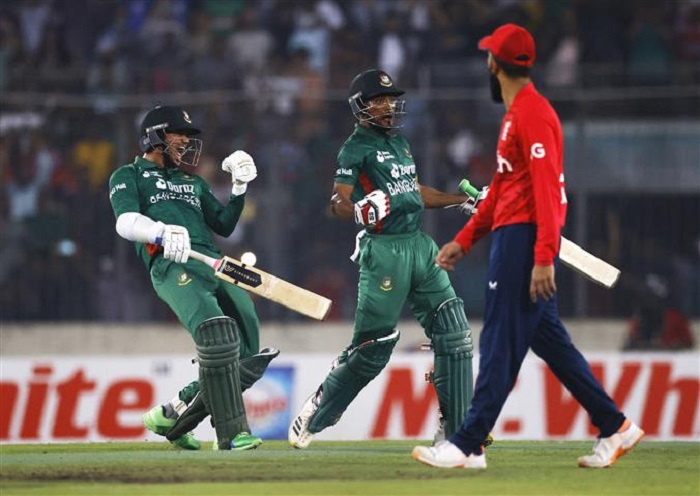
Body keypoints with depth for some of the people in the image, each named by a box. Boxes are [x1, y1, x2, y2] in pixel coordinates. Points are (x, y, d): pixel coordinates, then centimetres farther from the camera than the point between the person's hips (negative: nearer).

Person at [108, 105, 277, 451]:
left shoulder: (193, 183, 38)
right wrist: (163, 232, -22)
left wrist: (239, 188, 20)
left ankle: (171, 419, 10)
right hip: (171, 265, -7)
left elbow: (224, 225, 33)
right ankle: (231, 433, -33)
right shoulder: (128, 177, 18)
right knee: (216, 333, -31)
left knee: (248, 359, -5)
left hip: (214, 264, 7)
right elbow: (126, 221, -2)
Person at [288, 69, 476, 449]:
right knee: (373, 344, -7)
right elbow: (338, 203, -12)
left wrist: (464, 201, 29)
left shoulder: (399, 143, 19)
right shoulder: (355, 148, -5)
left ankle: (456, 429, 4)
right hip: (383, 249, -8)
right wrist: (360, 212, -32)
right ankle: (314, 414, 11)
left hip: (420, 245, 8)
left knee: (453, 333, 1)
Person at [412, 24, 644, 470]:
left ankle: (468, 446, -9)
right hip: (512, 237, 10)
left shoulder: (533, 113, -13)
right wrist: (465, 240, 23)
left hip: (525, 238, -10)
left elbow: (547, 189, -20)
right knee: (548, 339, 11)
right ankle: (614, 428, 12)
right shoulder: (515, 114, 20)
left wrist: (544, 258, -26)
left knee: (501, 342, -9)